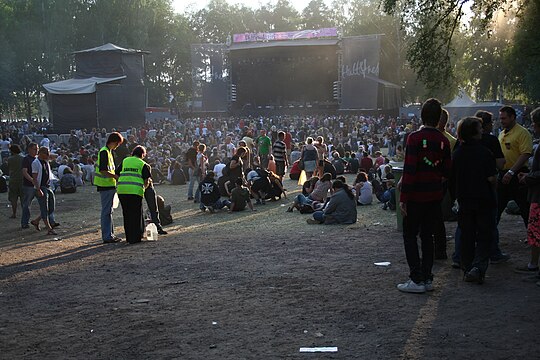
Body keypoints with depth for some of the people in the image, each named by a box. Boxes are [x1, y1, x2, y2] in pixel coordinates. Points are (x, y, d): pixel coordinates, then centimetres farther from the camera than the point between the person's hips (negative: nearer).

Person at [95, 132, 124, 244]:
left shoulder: (108, 152, 17)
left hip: (109, 185, 10)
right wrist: (115, 176, -15)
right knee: (107, 211, -7)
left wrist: (115, 176, 14)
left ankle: (110, 234, 20)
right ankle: (107, 236, -3)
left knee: (109, 211, 14)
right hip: (106, 185, -10)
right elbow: (103, 170, -22)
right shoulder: (104, 152, -14)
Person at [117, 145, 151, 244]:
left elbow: (117, 175, 14)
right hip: (135, 191, -4)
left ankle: (129, 237, 19)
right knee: (136, 215, 6)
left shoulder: (124, 161, 19)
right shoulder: (143, 164, 9)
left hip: (122, 190, 4)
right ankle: (135, 238, 4)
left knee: (126, 214, 14)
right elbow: (146, 182, 4)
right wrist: (144, 187, 25)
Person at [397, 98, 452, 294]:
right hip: (435, 196, 5)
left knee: (410, 235, 3)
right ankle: (427, 278, 17)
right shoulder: (443, 140, 2)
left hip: (416, 196, -5)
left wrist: (403, 197, -14)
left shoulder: (415, 138, -14)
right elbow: (447, 171, 6)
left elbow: (409, 169, -17)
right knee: (427, 235, 14)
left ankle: (417, 280, 0)